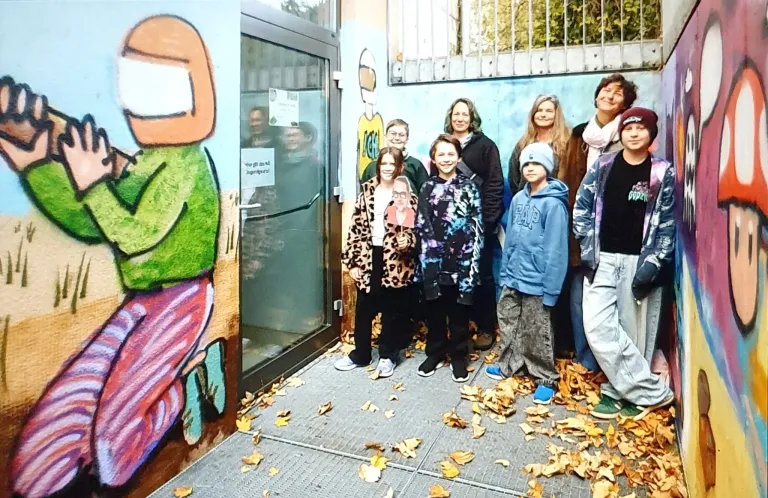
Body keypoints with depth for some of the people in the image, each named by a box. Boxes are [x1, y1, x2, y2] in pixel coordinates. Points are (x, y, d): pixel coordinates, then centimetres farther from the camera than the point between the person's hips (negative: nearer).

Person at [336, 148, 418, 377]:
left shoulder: (407, 196, -2)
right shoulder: (366, 193, 5)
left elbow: (414, 228, 0)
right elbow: (356, 228, 4)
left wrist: (407, 241, -23)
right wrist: (353, 261, 0)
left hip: (395, 262, -2)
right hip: (368, 258, 3)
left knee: (392, 311, 9)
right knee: (363, 309, 12)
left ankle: (388, 356, 26)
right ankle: (360, 354, 29)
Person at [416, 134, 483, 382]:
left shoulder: (469, 187, 3)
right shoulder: (428, 188, 7)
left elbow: (476, 226, -1)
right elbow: (421, 225, 3)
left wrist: (472, 259, -8)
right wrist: (430, 252, -5)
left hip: (461, 261, -1)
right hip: (434, 261, 2)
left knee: (459, 312, 8)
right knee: (434, 310, 12)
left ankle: (458, 357, 23)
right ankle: (435, 353, 28)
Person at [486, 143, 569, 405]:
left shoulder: (553, 203, -14)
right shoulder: (518, 199, 6)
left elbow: (555, 250, -16)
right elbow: (510, 239, 9)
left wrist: (550, 288, -17)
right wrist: (504, 272, 9)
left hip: (536, 282, -6)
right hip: (512, 278, 6)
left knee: (537, 332, 6)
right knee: (508, 323, 18)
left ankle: (546, 379, 23)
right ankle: (508, 365, 37)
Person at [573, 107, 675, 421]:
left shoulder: (663, 174, 2)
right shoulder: (602, 166, 7)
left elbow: (668, 224, -1)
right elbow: (581, 209, 7)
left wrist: (652, 263, -11)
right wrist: (588, 250, -3)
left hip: (639, 261, -1)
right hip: (602, 259, 2)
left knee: (632, 329, 1)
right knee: (597, 326, -8)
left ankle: (618, 391, 16)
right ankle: (652, 391, 3)